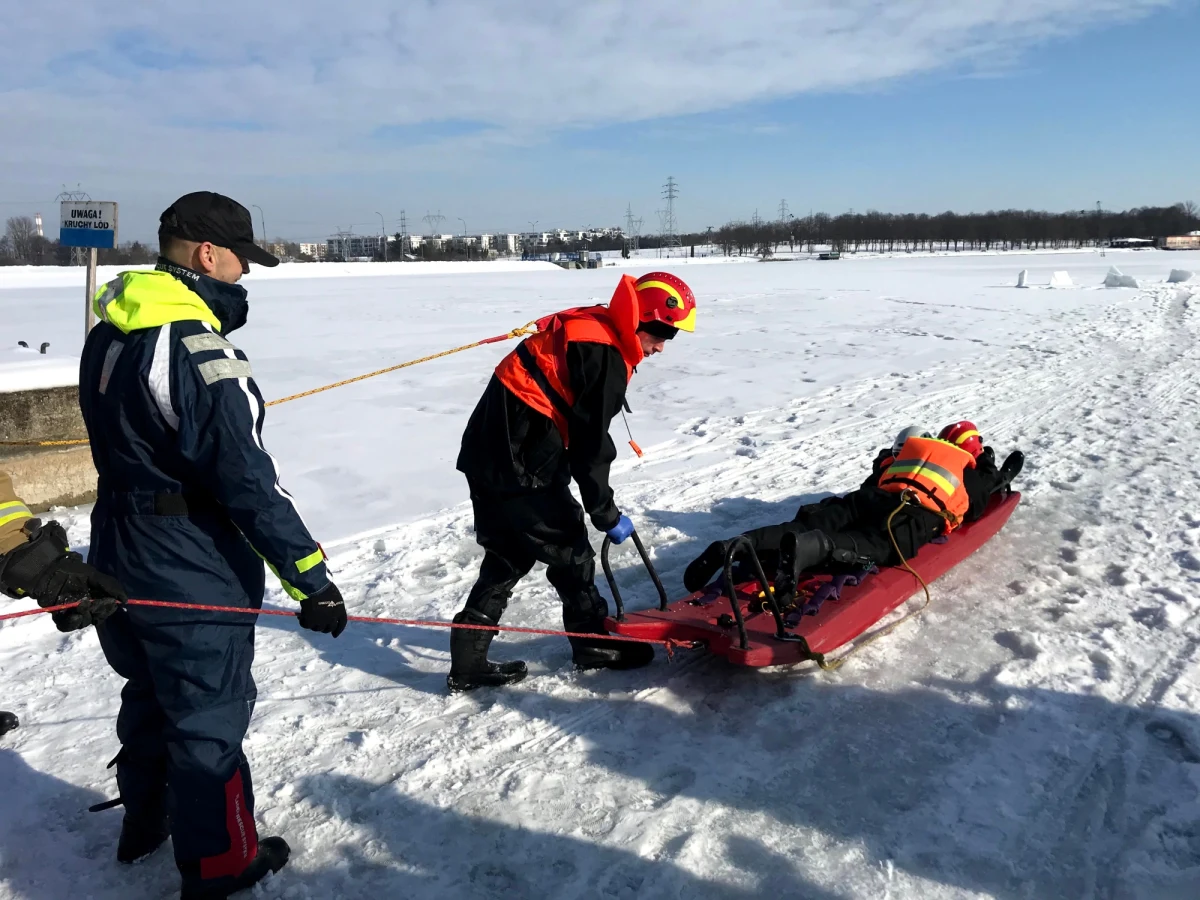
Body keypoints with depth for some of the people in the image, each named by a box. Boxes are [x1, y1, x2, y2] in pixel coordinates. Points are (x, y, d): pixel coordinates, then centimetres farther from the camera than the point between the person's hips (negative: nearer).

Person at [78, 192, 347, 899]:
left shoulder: (110, 335, 4)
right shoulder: (198, 349, -25)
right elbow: (247, 482, -27)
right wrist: (311, 577, -23)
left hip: (118, 556, 9)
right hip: (192, 574, -9)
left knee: (150, 692, 27)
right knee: (208, 716, 8)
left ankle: (146, 819, 47)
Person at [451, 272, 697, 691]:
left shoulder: (586, 329, 13)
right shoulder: (604, 356, -16)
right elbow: (591, 446, -16)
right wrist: (607, 514, -5)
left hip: (489, 453, 10)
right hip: (519, 464, -10)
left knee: (509, 555, 17)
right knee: (568, 547, 7)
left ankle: (468, 661, 21)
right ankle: (594, 642, 25)